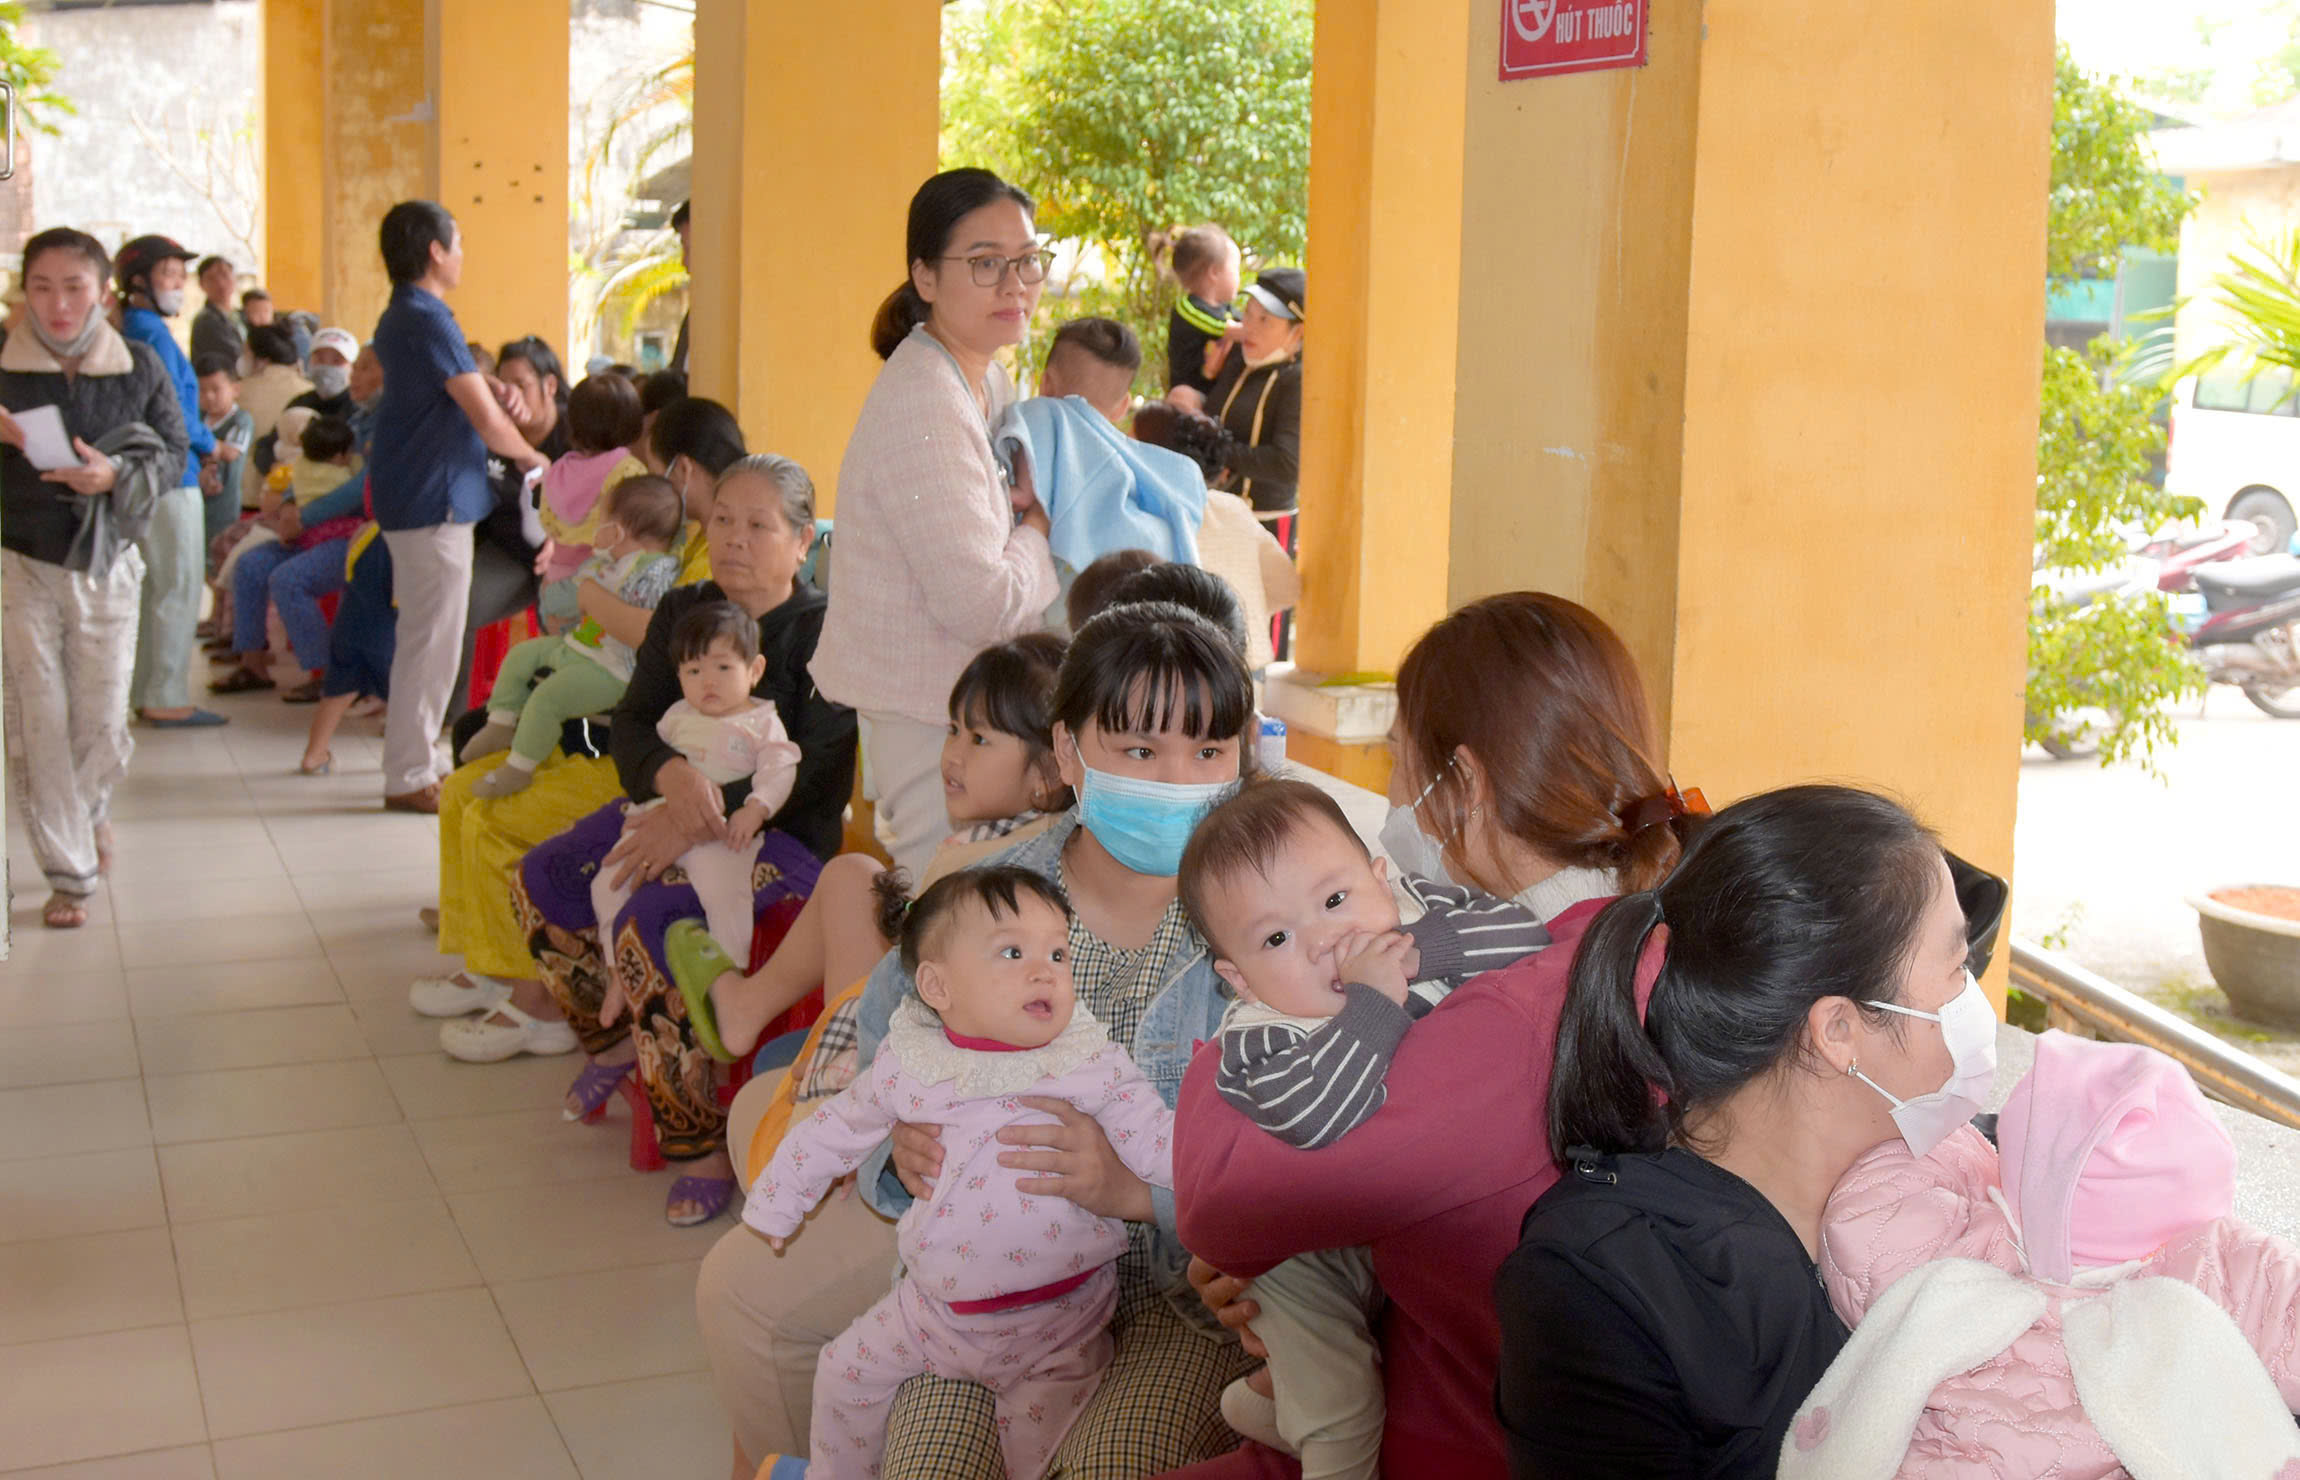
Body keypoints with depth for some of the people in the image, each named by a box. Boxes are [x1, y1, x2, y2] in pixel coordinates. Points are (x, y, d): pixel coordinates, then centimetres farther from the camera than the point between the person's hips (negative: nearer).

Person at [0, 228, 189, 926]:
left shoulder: (139, 367, -1)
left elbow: (174, 453, 3)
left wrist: (115, 476, -16)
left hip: (107, 562, 1)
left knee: (103, 723, 4)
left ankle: (88, 808, 39)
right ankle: (68, 874, 11)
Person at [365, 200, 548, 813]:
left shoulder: (398, 317, 13)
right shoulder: (428, 321, -18)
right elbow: (489, 423, -19)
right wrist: (534, 458, 1)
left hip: (406, 494, 10)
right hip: (434, 500, -10)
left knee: (421, 637, 17)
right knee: (432, 641, -5)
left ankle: (410, 760, 25)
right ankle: (410, 778, 0)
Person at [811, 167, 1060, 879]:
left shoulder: (988, 381, 9)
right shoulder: (923, 406, -21)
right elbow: (983, 606, -23)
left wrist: (1034, 511, 4)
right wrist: (1041, 527, -5)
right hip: (924, 716, -10)